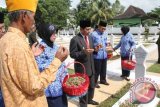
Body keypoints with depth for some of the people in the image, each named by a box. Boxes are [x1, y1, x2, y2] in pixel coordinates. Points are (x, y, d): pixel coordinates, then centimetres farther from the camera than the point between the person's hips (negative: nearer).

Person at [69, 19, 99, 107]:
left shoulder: (89, 37, 6)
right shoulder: (75, 39, -18)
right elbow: (72, 54, -17)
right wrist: (84, 52, -30)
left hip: (91, 66, 7)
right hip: (81, 68, -7)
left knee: (92, 86, 22)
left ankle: (89, 99, 45)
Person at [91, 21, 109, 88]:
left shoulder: (105, 33, 8)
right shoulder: (93, 34, -12)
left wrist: (107, 44, -3)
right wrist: (96, 45, -25)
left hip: (104, 55, 6)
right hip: (97, 56, -6)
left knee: (104, 69, 18)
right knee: (97, 70, 3)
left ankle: (103, 80, 37)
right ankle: (95, 82, 20)